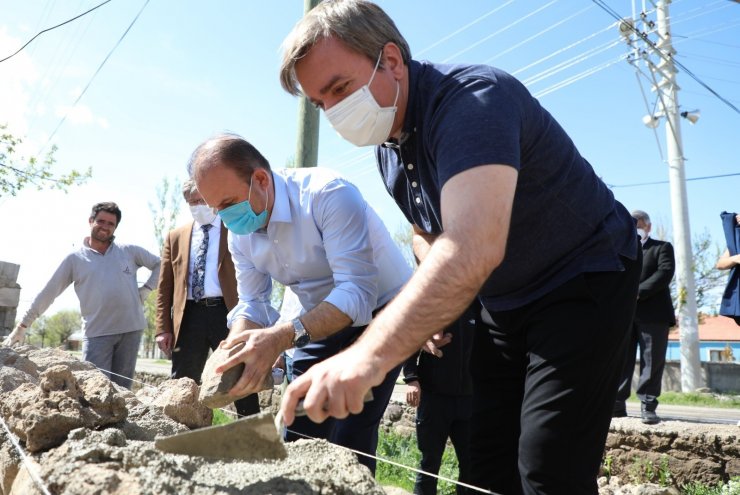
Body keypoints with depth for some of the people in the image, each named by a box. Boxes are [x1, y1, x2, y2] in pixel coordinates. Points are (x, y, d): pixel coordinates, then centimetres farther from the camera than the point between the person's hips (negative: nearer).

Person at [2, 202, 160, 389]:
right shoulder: (75, 258, 5)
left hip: (131, 330, 1)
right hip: (97, 333, -1)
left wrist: (146, 289, 4)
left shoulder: (129, 251, 8)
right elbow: (48, 293, 7)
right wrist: (23, 326, 7)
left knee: (122, 389, 6)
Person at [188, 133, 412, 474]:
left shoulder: (328, 194, -29)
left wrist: (282, 337, -46)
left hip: (381, 311, -6)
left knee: (349, 443, -14)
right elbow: (252, 304, -1)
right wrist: (232, 355, -22)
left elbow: (358, 292, -35)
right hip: (320, 321, 7)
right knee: (299, 435, 8)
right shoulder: (240, 234, -5)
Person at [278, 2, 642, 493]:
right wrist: (436, 300, -4)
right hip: (504, 303, 8)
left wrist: (369, 355, -53)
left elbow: (473, 248, -44)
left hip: (584, 281, -7)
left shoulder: (471, 98, -27)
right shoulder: (388, 143, 1)